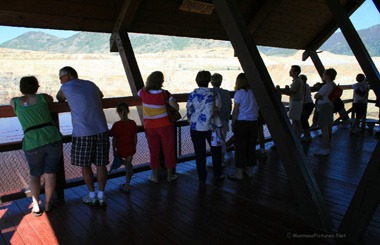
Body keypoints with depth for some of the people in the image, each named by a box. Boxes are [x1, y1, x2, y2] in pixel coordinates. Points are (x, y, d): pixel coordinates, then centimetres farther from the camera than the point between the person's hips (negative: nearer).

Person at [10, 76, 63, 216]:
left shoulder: (14, 102, 11)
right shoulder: (43, 98, 7)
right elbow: (52, 100, 31)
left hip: (32, 144, 1)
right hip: (52, 139, -1)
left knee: (35, 175, 21)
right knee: (50, 173, 15)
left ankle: (36, 206, 15)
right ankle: (47, 204, 23)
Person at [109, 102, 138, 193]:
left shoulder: (116, 125, -15)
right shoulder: (133, 123, -6)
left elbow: (114, 139, -9)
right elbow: (135, 138, 1)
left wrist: (114, 150, 3)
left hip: (121, 150, -3)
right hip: (130, 149, 3)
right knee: (128, 164, 14)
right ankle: (127, 185, 19)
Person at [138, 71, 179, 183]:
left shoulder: (143, 92, -6)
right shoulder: (164, 93, -15)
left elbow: (138, 93, 18)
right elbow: (176, 107, -19)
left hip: (150, 127, 3)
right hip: (165, 126, -2)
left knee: (154, 151, 12)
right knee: (168, 150, 11)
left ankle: (155, 176, 20)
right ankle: (170, 175, 21)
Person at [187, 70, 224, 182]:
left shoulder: (192, 95, -7)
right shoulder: (214, 94, -7)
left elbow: (189, 111, -1)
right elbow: (218, 109, 2)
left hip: (196, 128, 0)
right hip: (211, 127, 0)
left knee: (199, 153, 9)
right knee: (216, 151, 17)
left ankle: (202, 177, 16)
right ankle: (217, 174, 24)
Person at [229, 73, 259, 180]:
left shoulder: (239, 93, -9)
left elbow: (235, 111, -8)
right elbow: (257, 108, 7)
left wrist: (233, 124, 0)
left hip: (241, 123, -5)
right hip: (253, 122, 5)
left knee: (240, 147, 3)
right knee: (251, 146, 13)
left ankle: (239, 173, 9)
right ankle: (249, 170, 24)